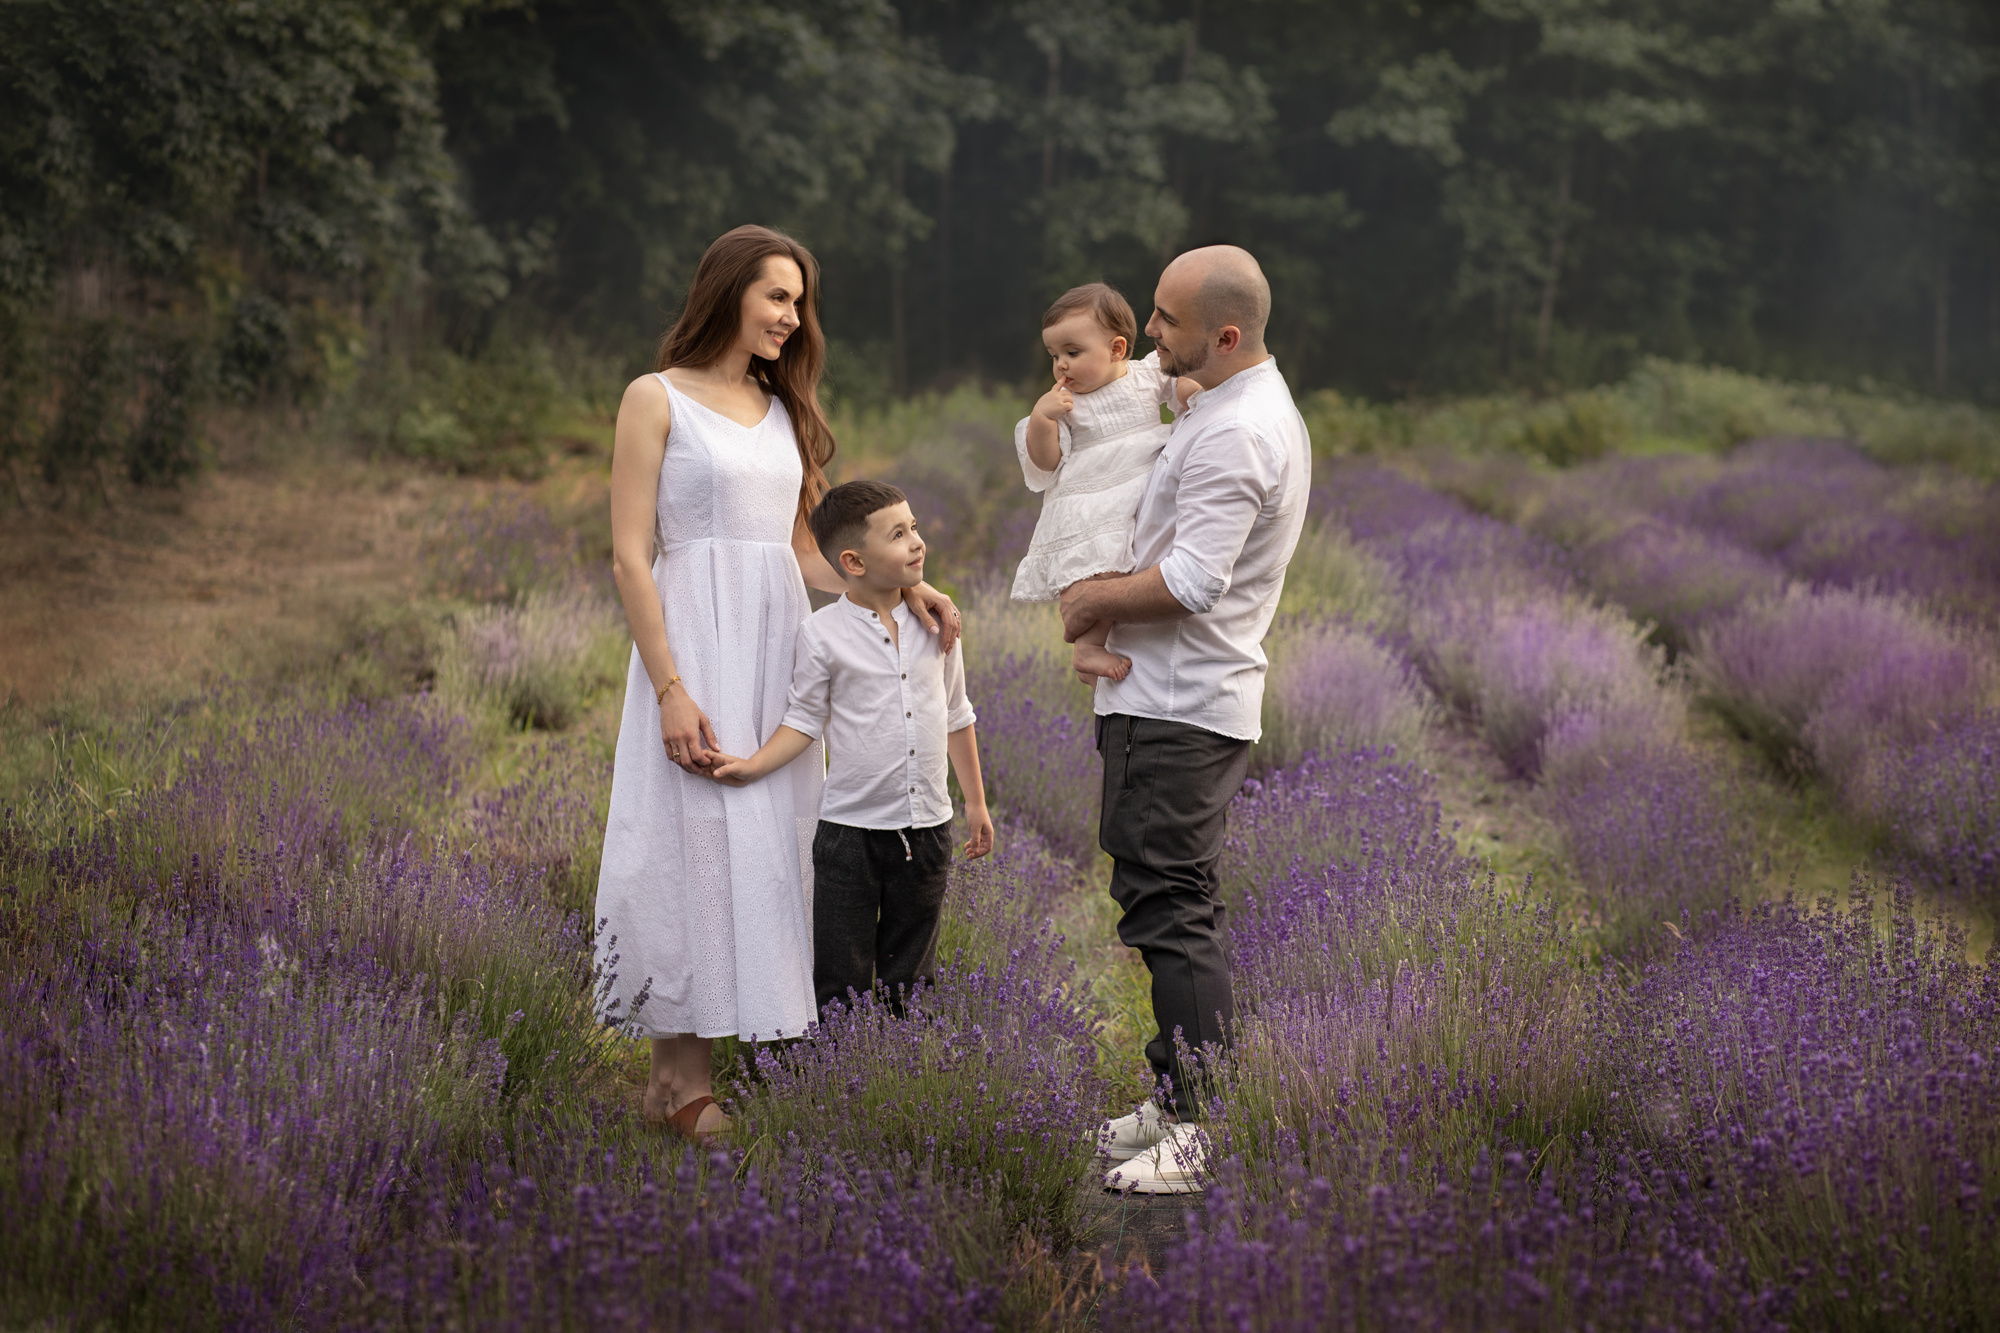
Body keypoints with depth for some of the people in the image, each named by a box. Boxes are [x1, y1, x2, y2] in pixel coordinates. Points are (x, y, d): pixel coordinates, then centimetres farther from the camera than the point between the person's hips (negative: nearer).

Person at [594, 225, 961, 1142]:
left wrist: (903, 586, 2)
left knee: (771, 846, 5)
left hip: (780, 648, 7)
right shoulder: (657, 399, -2)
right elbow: (630, 557, -8)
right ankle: (682, 1079, -2)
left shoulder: (783, 411, 17)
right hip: (696, 640, -6)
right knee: (696, 843, -7)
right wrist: (671, 690, -17)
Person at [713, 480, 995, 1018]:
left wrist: (976, 802, 15)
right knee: (840, 979, 0)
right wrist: (754, 765, -19)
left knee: (908, 978, 12)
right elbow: (805, 720, -3)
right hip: (851, 831, -3)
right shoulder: (823, 633, -8)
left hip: (927, 827, 3)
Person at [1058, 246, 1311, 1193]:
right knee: (1178, 905, 15)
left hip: (1176, 706, -11)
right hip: (1195, 697, 11)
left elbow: (1190, 582, -25)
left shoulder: (1233, 434, -19)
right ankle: (1177, 1102, 23)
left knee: (1169, 909, -10)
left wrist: (1094, 601, -10)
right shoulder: (1255, 405, 16)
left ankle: (1194, 1133, -10)